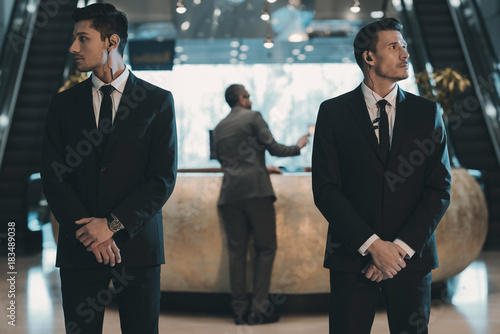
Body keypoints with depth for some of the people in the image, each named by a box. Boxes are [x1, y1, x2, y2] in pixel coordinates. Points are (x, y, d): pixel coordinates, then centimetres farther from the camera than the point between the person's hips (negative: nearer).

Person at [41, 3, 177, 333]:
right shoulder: (64, 103, 9)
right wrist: (88, 232, -10)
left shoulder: (158, 101, 2)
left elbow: (164, 177, -4)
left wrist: (113, 225, -12)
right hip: (79, 246, 2)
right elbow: (52, 175, 3)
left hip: (137, 243, -2)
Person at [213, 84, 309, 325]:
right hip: (256, 190, -5)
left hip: (230, 194, 5)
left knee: (237, 251, 5)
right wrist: (298, 147, 16)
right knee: (265, 248, 1)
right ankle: (259, 308, -5)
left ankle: (240, 310, 3)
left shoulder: (219, 128, 20)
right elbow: (273, 147, -3)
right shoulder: (253, 117, 3)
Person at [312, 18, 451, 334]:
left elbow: (440, 189, 1)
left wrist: (401, 247, -10)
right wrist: (372, 244, -13)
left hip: (412, 256, 2)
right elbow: (326, 189, -5)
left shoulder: (427, 112, 6)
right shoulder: (333, 112, 2)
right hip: (353, 258, -1)